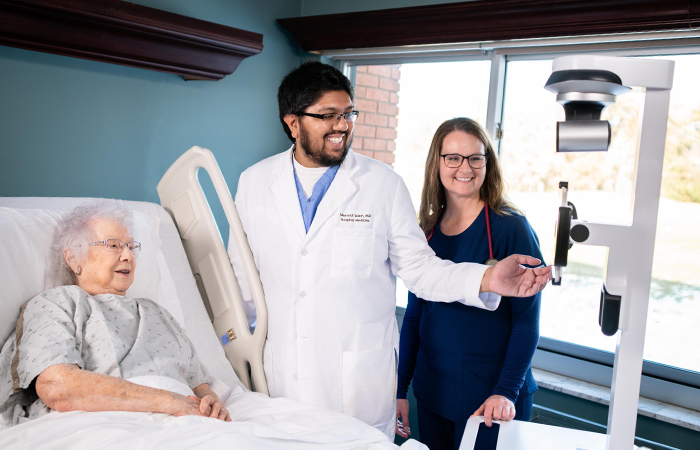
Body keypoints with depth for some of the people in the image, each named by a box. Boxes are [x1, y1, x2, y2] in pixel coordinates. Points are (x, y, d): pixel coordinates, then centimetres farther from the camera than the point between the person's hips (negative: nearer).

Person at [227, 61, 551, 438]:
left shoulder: (384, 184, -5)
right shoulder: (253, 183, 2)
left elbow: (418, 266, -2)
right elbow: (242, 275, 11)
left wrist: (485, 279, -17)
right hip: (282, 375, 2)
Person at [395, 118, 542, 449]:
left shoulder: (510, 227, -11)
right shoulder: (427, 231, 2)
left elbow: (527, 320, -11)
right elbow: (414, 314, 7)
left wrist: (506, 392, -18)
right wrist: (400, 390, 7)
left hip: (489, 399, -4)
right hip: (431, 391, 5)